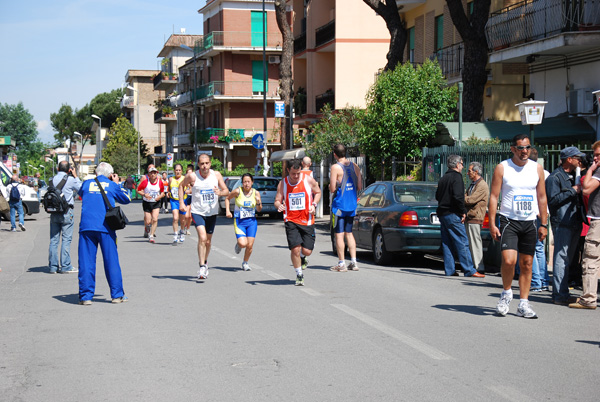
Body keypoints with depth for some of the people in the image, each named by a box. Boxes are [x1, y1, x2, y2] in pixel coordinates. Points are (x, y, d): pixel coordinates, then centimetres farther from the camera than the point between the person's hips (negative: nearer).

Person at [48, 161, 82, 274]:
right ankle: (65, 266, -2)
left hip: (54, 212, 5)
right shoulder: (70, 180, -8)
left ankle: (53, 266, 11)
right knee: (66, 239, -1)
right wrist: (75, 176, 15)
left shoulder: (52, 179, 4)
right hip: (66, 212, -5)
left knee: (53, 240, 8)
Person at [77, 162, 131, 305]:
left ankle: (86, 296, 2)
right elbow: (127, 199, 20)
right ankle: (117, 295, 9)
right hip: (105, 227, -1)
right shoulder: (112, 185, 6)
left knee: (86, 261, 3)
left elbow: (80, 193, 33)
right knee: (111, 261, 6)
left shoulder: (87, 183, 11)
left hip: (86, 226, 1)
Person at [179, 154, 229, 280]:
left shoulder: (216, 175, -5)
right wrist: (181, 202, 0)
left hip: (212, 213, 3)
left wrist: (220, 193, -25)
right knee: (202, 238, -22)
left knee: (208, 241, 14)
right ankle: (202, 267, -17)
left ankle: (204, 261, 41)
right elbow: (181, 186, 7)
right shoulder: (192, 176, -11)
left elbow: (227, 191, -2)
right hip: (197, 212, -3)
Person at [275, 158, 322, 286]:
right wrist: (279, 206, -20)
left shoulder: (308, 180, -2)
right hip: (291, 221, 0)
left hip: (307, 220, 0)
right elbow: (277, 200, 4)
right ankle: (299, 275, 8)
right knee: (295, 249, -12)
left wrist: (314, 205, -3)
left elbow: (318, 192, 13)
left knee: (307, 250, -2)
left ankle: (303, 258, 37)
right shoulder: (282, 183, 0)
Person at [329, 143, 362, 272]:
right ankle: (353, 262, 11)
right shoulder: (354, 166, 4)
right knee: (349, 233, 14)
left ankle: (341, 264, 0)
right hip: (352, 205, 6)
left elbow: (332, 189, -16)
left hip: (339, 205, -6)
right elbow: (359, 187, 5)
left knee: (339, 234, 0)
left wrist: (331, 186, 5)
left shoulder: (335, 167, -13)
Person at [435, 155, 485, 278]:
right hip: (453, 215, -9)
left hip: (442, 213, 9)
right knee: (462, 242, -7)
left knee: (447, 243, 9)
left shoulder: (443, 178, 17)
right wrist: (463, 211, -13)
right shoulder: (456, 177, -11)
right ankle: (469, 270, -7)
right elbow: (458, 196, -21)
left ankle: (450, 270, 10)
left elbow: (437, 196, 21)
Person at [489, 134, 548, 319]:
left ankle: (523, 304, 12)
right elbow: (493, 196, -3)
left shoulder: (537, 168, 7)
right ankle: (506, 293, 7)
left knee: (527, 264, 4)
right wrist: (492, 224, -9)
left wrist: (544, 224, 7)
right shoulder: (502, 168, -2)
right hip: (509, 221, -3)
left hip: (530, 223, 3)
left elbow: (542, 197, 12)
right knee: (509, 260, -18)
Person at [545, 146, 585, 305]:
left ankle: (560, 293, 17)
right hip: (562, 223, -9)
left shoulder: (572, 176, 20)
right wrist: (572, 191, -15)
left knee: (567, 259, 11)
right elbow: (552, 200, -16)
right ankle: (560, 295, -10)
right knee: (561, 258, -10)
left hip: (574, 223, 9)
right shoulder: (554, 177, -8)